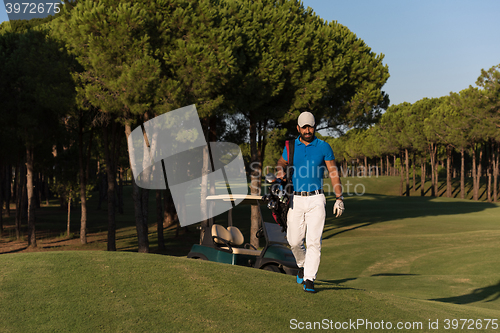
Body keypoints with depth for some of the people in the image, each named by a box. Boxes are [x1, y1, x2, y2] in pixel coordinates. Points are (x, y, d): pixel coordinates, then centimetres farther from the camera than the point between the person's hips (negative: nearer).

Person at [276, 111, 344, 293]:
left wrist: (339, 198, -4)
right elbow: (281, 163, 20)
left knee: (314, 241, -9)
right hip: (295, 200, 2)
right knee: (294, 241, 4)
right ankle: (302, 265, 33)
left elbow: (333, 172, 3)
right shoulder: (291, 146, 7)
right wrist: (280, 171, -6)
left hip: (316, 199, -2)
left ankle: (309, 279, -5)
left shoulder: (323, 147, 2)